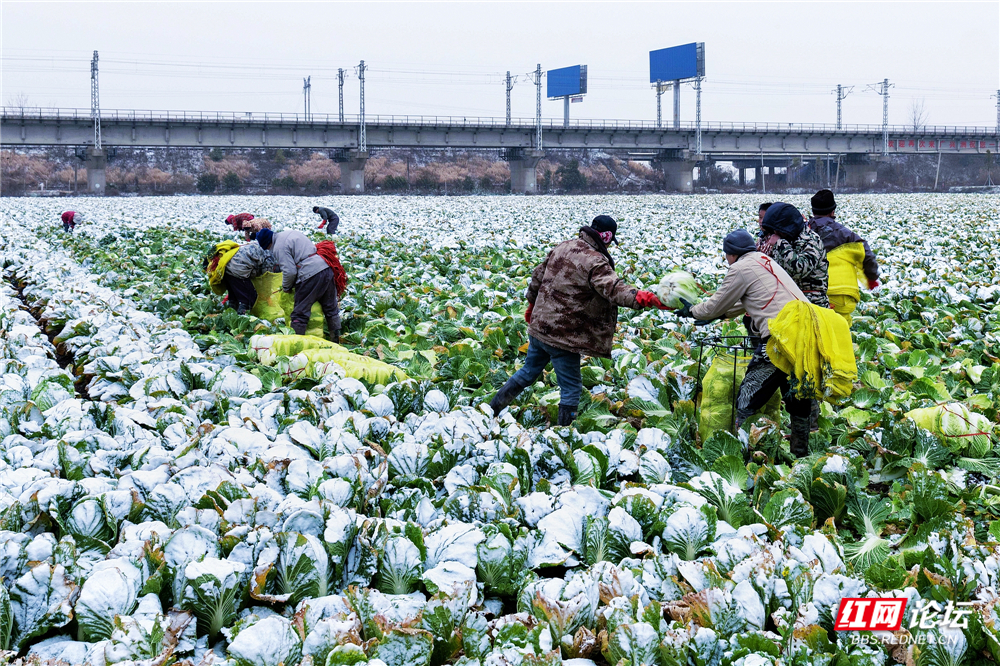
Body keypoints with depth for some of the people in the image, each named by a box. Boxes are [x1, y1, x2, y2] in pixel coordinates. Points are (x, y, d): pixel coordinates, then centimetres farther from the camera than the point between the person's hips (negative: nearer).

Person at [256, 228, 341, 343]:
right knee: (331, 307, 20)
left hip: (310, 275, -9)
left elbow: (290, 271, -14)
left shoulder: (279, 247, -9)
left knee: (300, 312, 1)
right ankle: (336, 338, 31)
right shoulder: (290, 233, 18)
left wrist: (286, 287, 6)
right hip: (326, 268, 9)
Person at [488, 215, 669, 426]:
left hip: (539, 325, 9)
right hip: (562, 335, -9)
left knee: (528, 372, 27)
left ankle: (490, 410, 36)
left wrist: (532, 304, 32)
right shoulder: (594, 262, -19)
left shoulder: (562, 247, 7)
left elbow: (538, 276, 18)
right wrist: (646, 298, -44)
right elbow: (613, 289, -34)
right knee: (571, 389, 4)